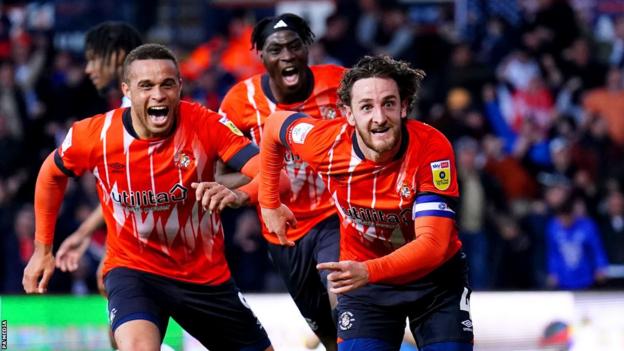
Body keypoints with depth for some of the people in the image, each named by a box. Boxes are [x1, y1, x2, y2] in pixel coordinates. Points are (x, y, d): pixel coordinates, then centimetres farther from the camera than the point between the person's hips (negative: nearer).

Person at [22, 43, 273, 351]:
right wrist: (42, 249, 11)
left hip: (206, 274, 2)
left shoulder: (204, 124, -18)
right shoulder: (95, 135, -16)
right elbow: (51, 174, 6)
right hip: (133, 269, -2)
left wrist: (239, 193, -51)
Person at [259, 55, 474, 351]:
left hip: (435, 276, -1)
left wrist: (368, 272, -49)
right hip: (360, 274, 1)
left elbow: (433, 244, -34)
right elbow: (275, 125, 2)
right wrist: (269, 203, 10)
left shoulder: (432, 147, -29)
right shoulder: (326, 143, -22)